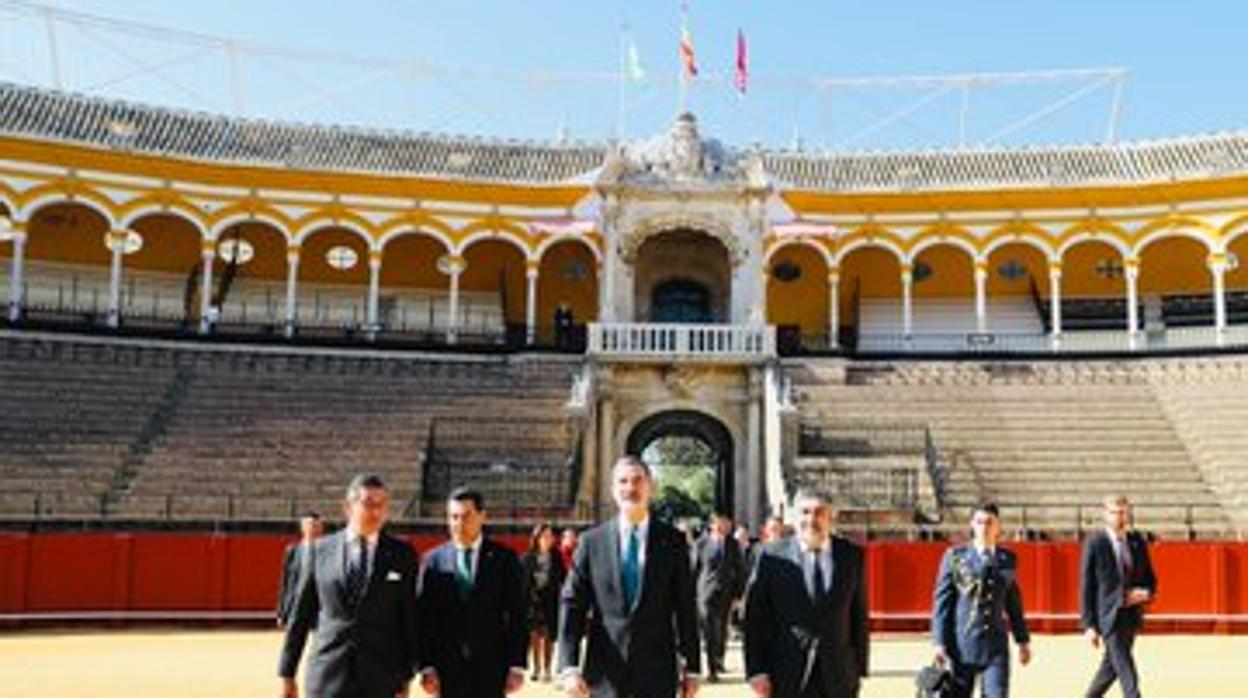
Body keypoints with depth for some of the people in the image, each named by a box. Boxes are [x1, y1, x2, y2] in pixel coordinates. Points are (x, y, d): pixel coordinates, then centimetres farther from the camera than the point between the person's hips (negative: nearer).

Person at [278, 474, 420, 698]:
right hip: (328, 678, 0)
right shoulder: (321, 549, 4)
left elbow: (409, 620, 3)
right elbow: (301, 614, 7)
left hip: (381, 679, 0)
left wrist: (405, 678, 1)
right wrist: (287, 673, 6)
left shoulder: (402, 554, 1)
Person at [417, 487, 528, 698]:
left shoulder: (505, 559, 1)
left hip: (491, 672, -1)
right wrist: (426, 666, -3)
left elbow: (518, 616, 1)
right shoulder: (433, 560, 3)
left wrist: (516, 666, -4)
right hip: (447, 671, 1)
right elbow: (425, 618, 3)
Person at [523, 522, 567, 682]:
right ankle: (536, 668, 12)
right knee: (534, 635, 2)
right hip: (533, 601, 0)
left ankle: (546, 669, 9)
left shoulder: (556, 557, 3)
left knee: (548, 636, 2)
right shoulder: (528, 558, 0)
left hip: (551, 601, 0)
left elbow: (561, 579, 3)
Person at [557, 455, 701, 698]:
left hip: (658, 674, 0)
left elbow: (686, 608, 4)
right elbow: (572, 604, -1)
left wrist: (691, 668, 3)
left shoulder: (672, 540, 2)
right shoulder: (592, 541, 2)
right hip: (605, 675, 0)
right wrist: (569, 667, -10)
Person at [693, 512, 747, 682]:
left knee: (722, 630, 12)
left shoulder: (734, 545, 3)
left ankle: (719, 659, 34)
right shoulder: (702, 543, -2)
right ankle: (711, 669, 1)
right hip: (707, 592, -2)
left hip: (726, 594, 2)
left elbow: (740, 572, 7)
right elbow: (694, 569, 3)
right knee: (709, 631, -5)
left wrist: (738, 594, 2)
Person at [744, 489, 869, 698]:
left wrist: (860, 668, 6)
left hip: (839, 677, 2)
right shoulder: (772, 555, -4)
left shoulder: (852, 555, 4)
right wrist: (756, 671, -8)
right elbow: (755, 619, -3)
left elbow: (858, 616, 8)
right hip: (787, 677, -2)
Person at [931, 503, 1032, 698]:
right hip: (962, 644, -2)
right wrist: (939, 642, -7)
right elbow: (941, 601, -2)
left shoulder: (1008, 560, 8)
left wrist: (1022, 640, 18)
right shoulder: (955, 557, -1)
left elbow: (1013, 602, 17)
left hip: (996, 646, 2)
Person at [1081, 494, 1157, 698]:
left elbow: (1150, 578, 16)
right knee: (1128, 675, -8)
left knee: (1111, 667, 17)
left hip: (1132, 616, 6)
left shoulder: (1138, 542, 7)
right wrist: (1088, 624, -12)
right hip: (1109, 617, -6)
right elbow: (1086, 587, -8)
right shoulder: (1094, 543, -9)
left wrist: (1146, 593, -9)